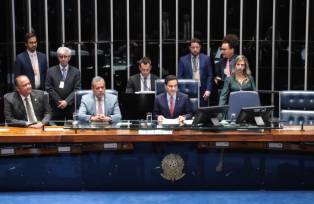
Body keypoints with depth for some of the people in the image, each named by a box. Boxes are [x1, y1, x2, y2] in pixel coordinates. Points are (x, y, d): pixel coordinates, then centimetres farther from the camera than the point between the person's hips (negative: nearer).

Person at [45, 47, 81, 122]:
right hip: (56, 107, 0)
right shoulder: (51, 71, 7)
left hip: (71, 107, 0)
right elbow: (49, 88, 1)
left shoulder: (76, 72, 7)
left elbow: (77, 89, -1)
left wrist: (67, 101, -12)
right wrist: (59, 101, -9)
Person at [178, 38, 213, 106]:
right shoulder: (183, 60, 5)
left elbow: (210, 76, 6)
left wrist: (208, 90, -4)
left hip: (202, 91, 1)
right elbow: (180, 76, 5)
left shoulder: (206, 59, 7)